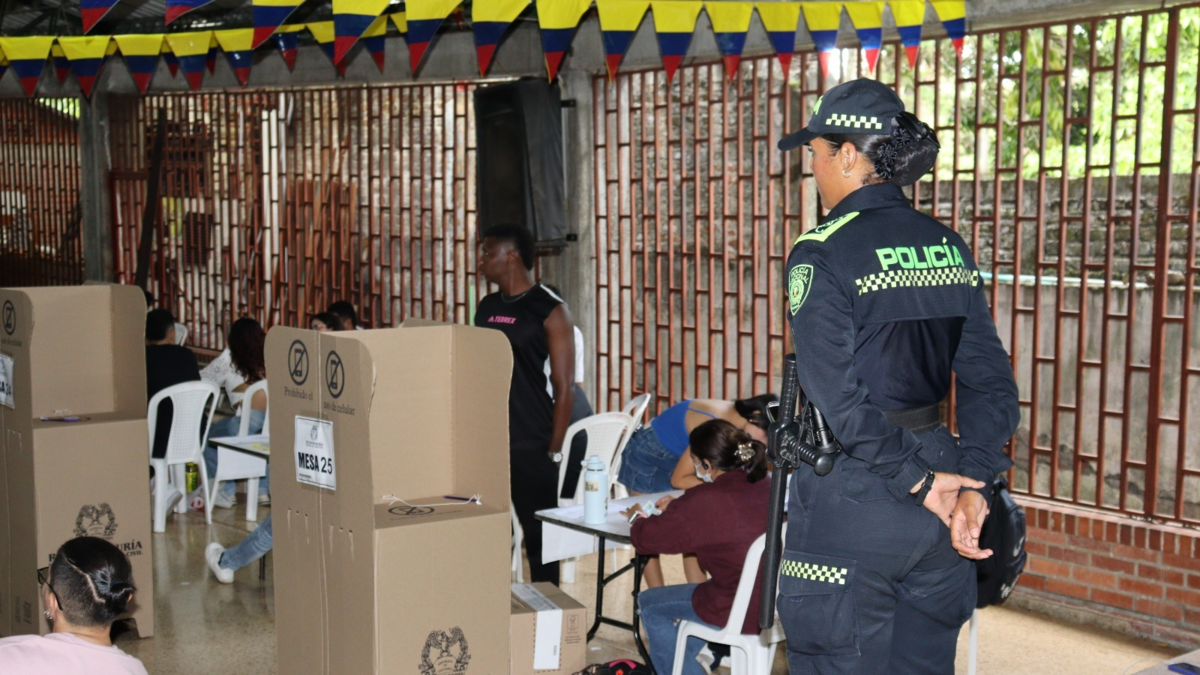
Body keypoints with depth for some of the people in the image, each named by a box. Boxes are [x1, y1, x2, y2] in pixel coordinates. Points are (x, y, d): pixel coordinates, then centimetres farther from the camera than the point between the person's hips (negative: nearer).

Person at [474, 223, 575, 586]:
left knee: (538, 535, 2)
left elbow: (564, 388, -8)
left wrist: (553, 451, -10)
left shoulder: (550, 310, -6)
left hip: (531, 446, -6)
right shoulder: (487, 307, 13)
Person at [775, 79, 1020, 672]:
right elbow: (988, 379, 1)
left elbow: (838, 396, -20)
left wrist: (918, 480, -14)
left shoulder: (821, 255, -13)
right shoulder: (947, 245, 6)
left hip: (851, 497, -6)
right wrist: (973, 484, -4)